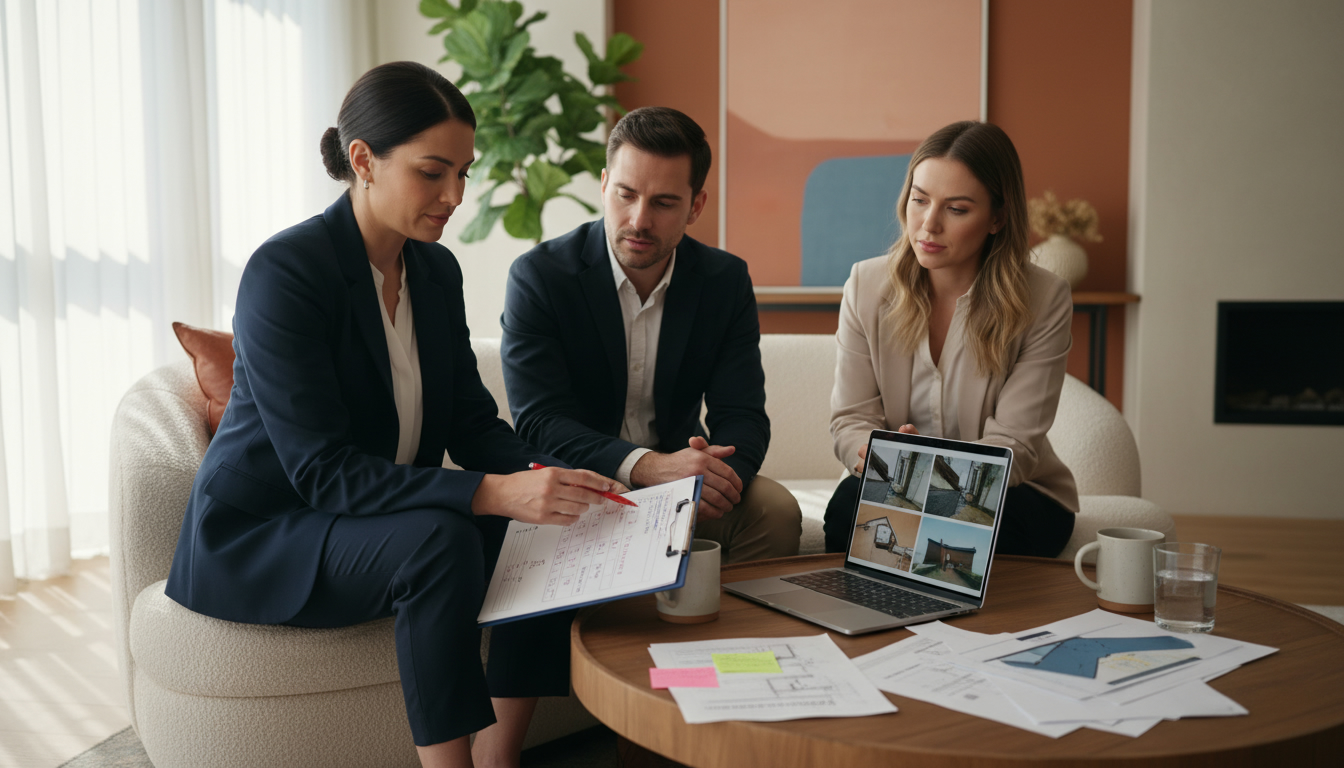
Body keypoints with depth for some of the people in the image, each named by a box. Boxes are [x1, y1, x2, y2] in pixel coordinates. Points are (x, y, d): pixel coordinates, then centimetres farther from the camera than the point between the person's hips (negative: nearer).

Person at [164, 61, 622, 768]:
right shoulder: (284, 271, -21)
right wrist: (494, 494, -37)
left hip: (391, 518, 7)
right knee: (442, 540, -33)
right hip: (257, 536, -7)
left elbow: (471, 421, 2)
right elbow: (321, 470, -27)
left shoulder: (437, 270, 2)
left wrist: (548, 476, -19)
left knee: (549, 528, -14)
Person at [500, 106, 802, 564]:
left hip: (684, 479, 3)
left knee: (776, 511, -23)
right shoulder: (537, 277, -10)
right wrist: (647, 465, -35)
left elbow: (741, 416, -4)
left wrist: (715, 477, -29)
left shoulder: (727, 280, 0)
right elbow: (538, 422, -18)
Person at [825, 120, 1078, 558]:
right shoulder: (867, 286, -3)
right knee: (851, 502, -30)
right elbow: (850, 420, -4)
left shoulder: (1044, 302, -11)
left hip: (1014, 494, -1)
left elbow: (1012, 448, -15)